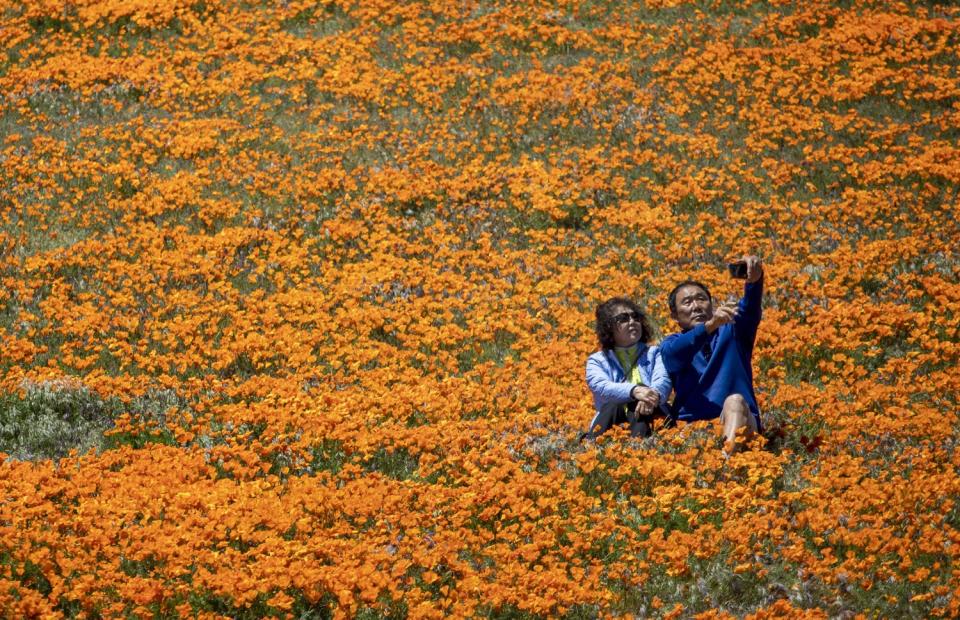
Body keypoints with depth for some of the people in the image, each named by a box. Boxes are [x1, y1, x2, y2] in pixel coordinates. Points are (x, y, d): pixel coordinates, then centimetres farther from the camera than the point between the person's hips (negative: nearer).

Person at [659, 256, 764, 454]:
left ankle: (729, 454, -62)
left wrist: (754, 280, -28)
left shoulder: (731, 331, 19)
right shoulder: (672, 344, 17)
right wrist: (710, 325, -28)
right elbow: (676, 353, -8)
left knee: (735, 400, -34)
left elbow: (749, 310, -3)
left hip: (739, 423, -1)